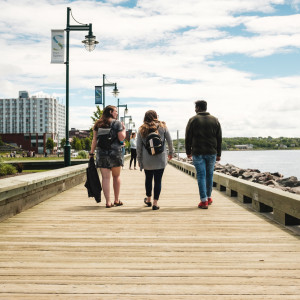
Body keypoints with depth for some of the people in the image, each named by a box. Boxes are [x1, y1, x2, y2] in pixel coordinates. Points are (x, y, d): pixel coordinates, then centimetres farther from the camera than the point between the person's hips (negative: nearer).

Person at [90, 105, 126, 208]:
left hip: (101, 153, 2)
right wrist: (124, 129, 11)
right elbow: (121, 138, -6)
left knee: (105, 177, 1)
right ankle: (116, 200, 19)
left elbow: (94, 140, 7)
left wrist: (91, 153, 9)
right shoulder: (117, 123, -1)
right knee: (116, 176, 13)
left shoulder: (97, 124, 10)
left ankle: (108, 202, -3)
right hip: (115, 153, -2)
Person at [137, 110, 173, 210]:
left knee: (148, 179, 18)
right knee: (158, 180, 1)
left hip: (147, 160, 2)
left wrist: (139, 159, 11)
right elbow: (169, 141, 5)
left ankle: (148, 199, 33)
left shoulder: (142, 129, 2)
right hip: (160, 159, -1)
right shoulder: (162, 126, 1)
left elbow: (138, 146, 2)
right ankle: (155, 203, 0)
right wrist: (170, 152, 19)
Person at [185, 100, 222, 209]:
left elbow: (188, 138, -1)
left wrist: (188, 152, 9)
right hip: (211, 153, 3)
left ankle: (204, 200, -6)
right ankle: (208, 197, 24)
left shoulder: (193, 120, -2)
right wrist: (218, 154, 13)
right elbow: (219, 138, 9)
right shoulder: (215, 120, 8)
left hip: (198, 153, -3)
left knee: (201, 176, -2)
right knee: (209, 175, 14)